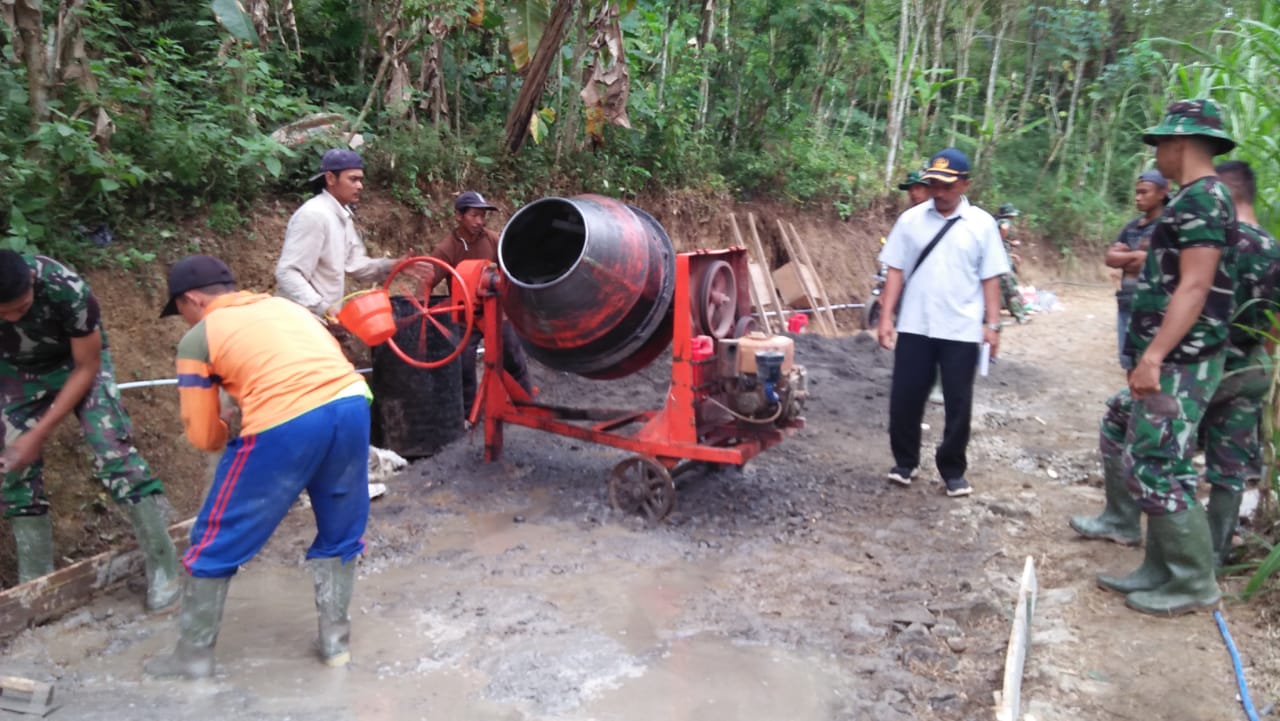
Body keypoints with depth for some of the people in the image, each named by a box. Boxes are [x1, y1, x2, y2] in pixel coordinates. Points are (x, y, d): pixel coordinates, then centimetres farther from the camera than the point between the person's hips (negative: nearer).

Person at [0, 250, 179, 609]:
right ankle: (35, 584, 13)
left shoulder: (67, 290, -37)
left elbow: (86, 368, -23)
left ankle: (163, 567, -8)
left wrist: (39, 434, -23)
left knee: (114, 455, -15)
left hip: (79, 362, -3)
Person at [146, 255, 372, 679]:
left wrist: (224, 427, 36)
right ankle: (335, 639, 32)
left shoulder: (198, 337, 14)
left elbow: (203, 437, 13)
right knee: (340, 533, 25)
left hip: (286, 426, -5)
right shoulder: (284, 305, 28)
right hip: (351, 404, 5)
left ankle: (194, 655, 31)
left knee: (218, 540, 17)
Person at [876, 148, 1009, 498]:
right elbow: (896, 271, 3)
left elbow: (990, 279, 3)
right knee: (905, 396, 6)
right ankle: (904, 461, 25)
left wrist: (992, 324, -2)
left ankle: (953, 469, 22)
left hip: (962, 331, -1)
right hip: (914, 327, 1)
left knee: (958, 403, 6)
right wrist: (886, 316, -2)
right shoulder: (911, 219, 2)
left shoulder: (982, 224, 0)